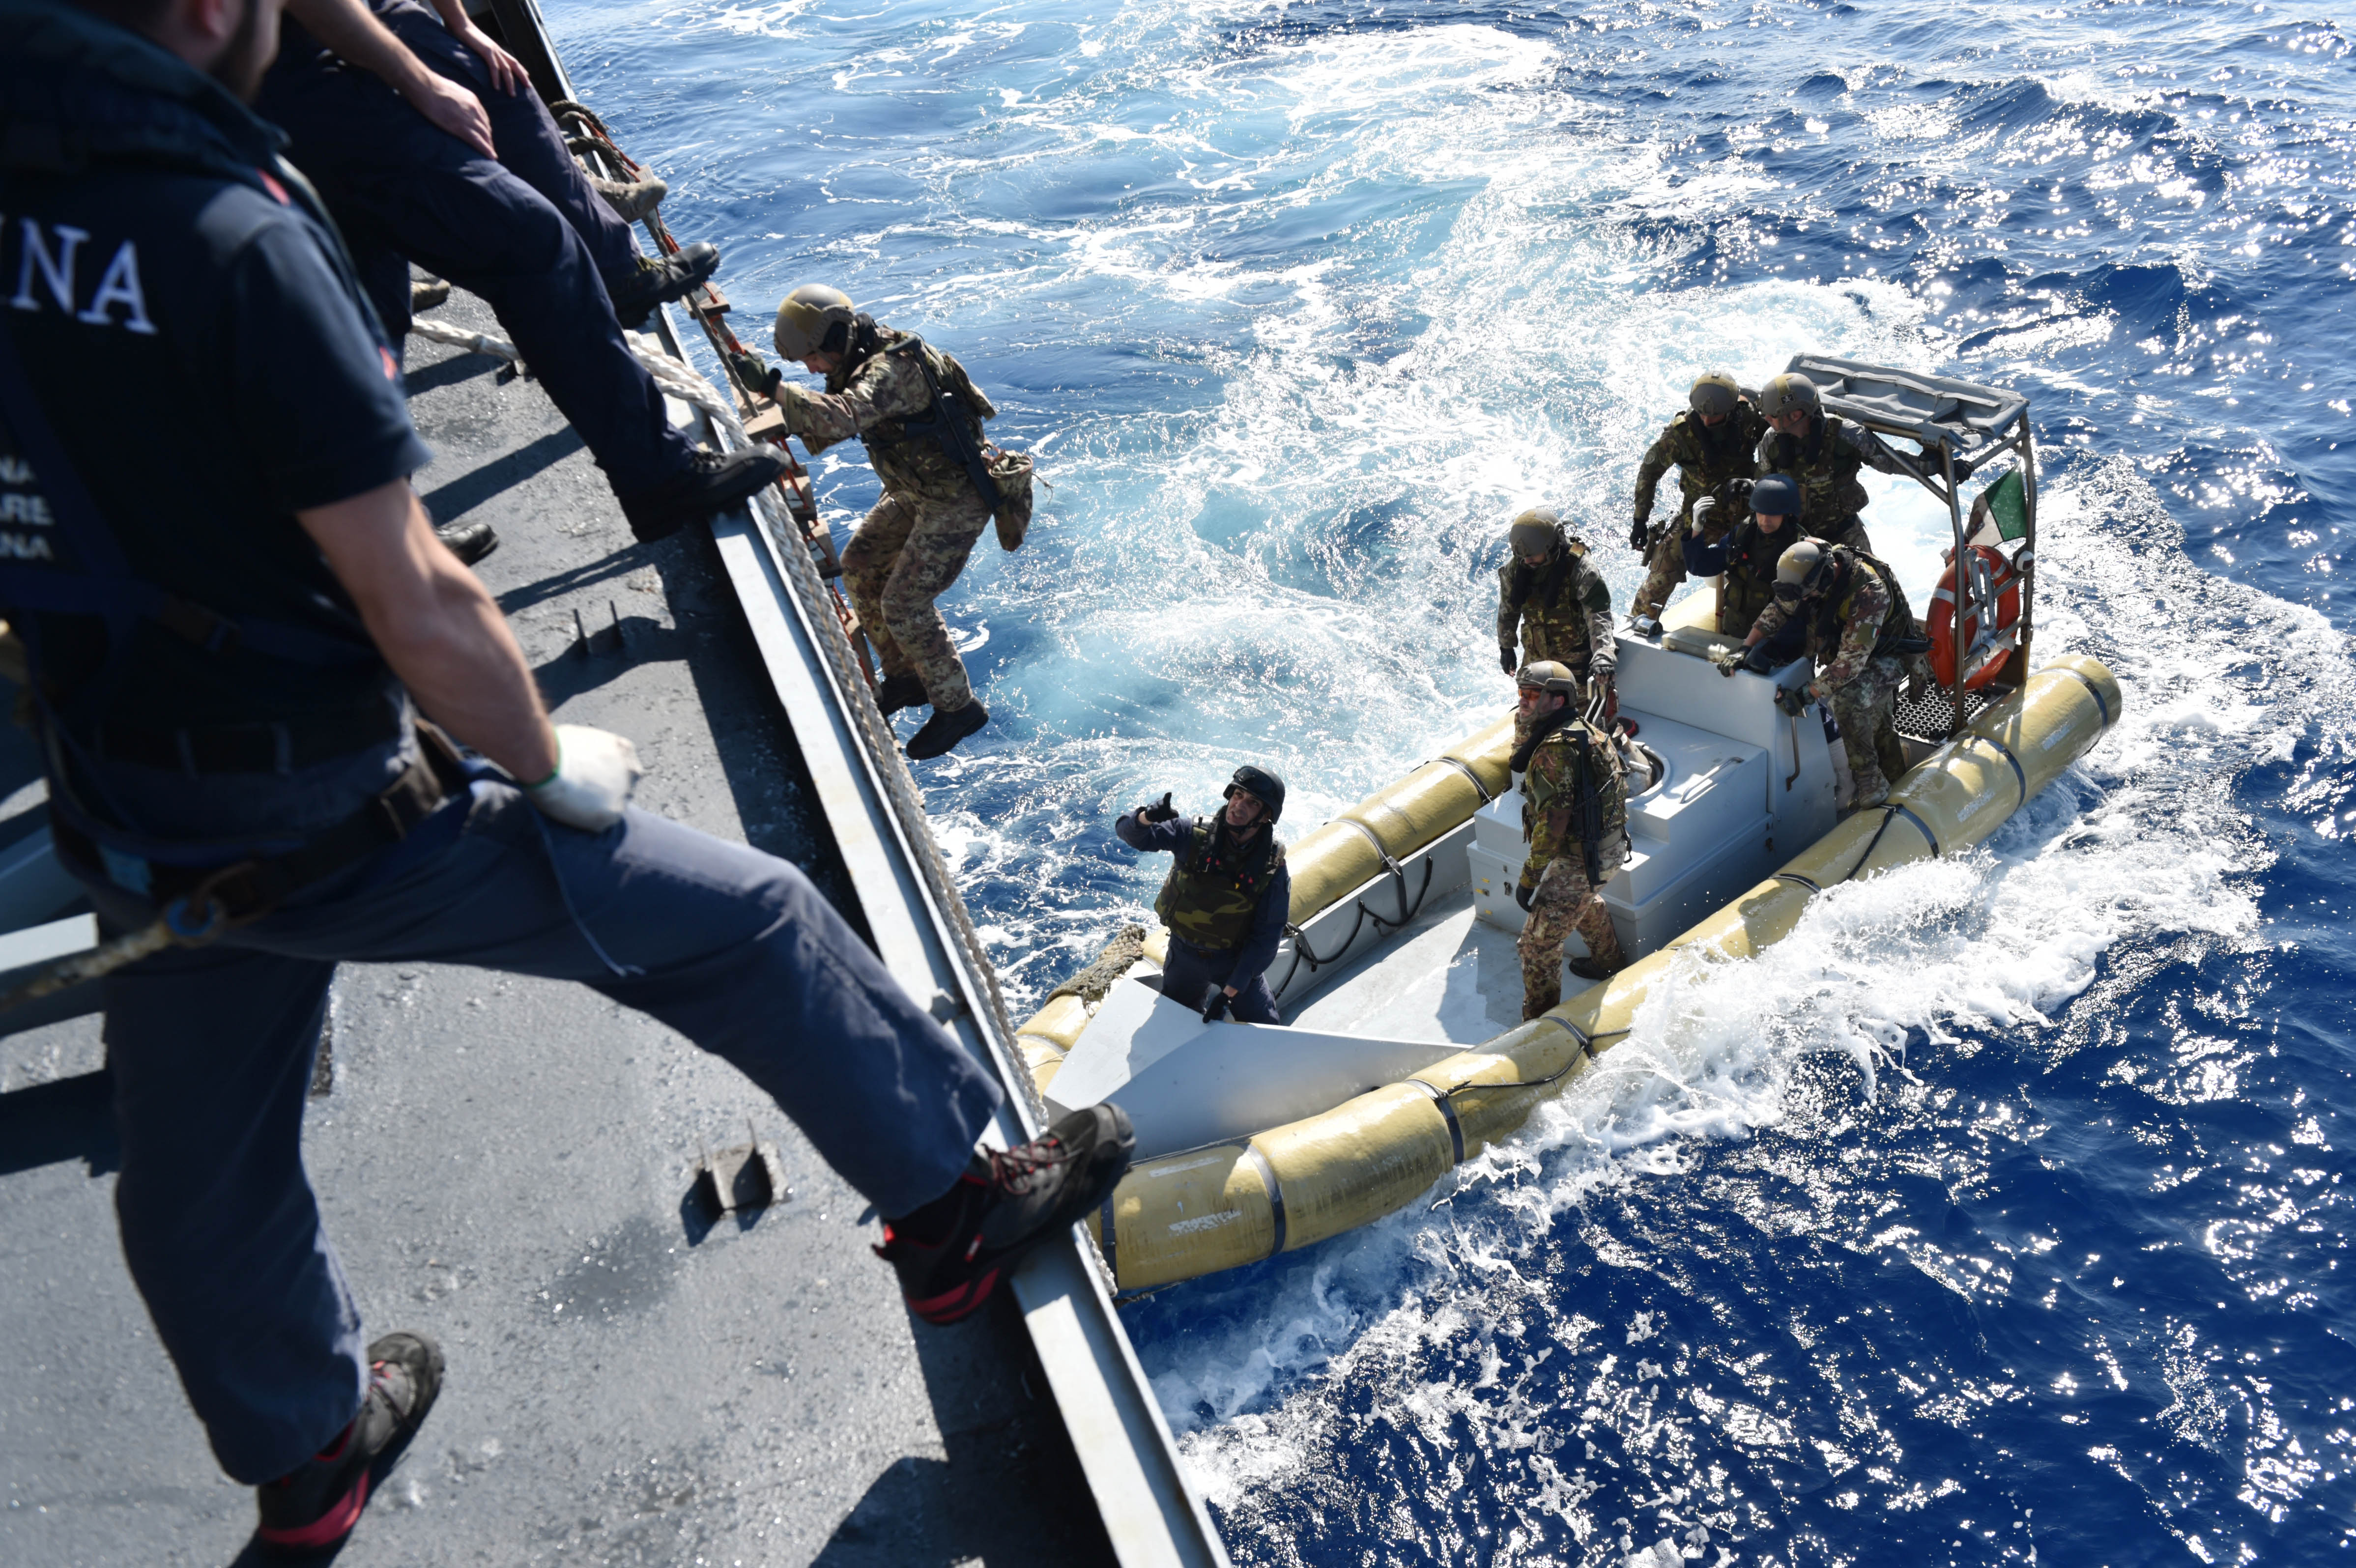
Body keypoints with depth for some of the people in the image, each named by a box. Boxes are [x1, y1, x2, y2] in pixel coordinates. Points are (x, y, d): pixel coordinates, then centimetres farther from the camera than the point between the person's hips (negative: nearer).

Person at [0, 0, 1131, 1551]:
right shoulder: (231, 239, -24)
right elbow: (416, 606, -23)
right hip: (322, 821, -8)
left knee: (197, 1173, 24)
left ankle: (307, 1450, 52)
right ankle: (957, 1204, 22)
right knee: (747, 920, 6)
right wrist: (548, 762, -6)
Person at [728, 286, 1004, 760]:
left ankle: (957, 707, 7)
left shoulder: (892, 368, -29)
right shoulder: (860, 362, 2)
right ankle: (904, 678, 26)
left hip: (955, 501, -10)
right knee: (860, 567, 13)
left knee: (904, 603, -9)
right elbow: (831, 427, 10)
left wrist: (772, 385, -45)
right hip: (912, 492, 10)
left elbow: (843, 418, -46)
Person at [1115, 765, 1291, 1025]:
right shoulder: (1193, 835, -18)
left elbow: (1265, 940, -18)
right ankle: (1205, 992, 49)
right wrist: (1147, 817, -40)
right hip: (1185, 954, 1)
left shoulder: (1273, 871, -21)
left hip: (1236, 960, -1)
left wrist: (1230, 994, -22)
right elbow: (1129, 831, -16)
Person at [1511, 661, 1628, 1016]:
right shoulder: (1581, 729, 5)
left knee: (1539, 943, -4)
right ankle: (1609, 963, 65)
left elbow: (1553, 819, -30)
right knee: (1585, 900, 41)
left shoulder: (1557, 747, -27)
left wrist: (1529, 877, -26)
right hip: (1608, 848, 11)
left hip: (1580, 860, -11)